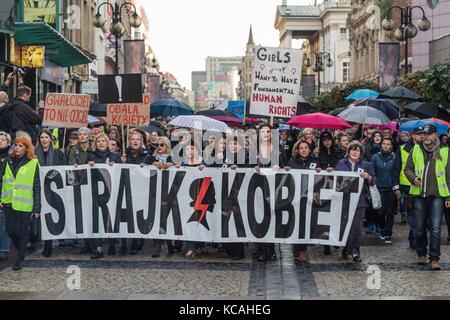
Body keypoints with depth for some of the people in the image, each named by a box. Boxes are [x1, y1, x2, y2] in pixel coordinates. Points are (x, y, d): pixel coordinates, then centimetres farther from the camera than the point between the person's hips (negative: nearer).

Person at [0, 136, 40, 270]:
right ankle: (20, 250, 30)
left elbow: (37, 187, -2)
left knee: (22, 232, 2)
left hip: (25, 204, -3)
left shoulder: (33, 163, -1)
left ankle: (19, 260, 12)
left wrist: (37, 207, -5)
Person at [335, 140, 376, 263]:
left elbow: (372, 183, 8)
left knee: (356, 226, -7)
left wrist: (368, 177, -13)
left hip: (359, 201, -1)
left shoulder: (366, 165, 7)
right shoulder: (341, 163, 10)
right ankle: (346, 248, 19)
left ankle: (355, 250, -2)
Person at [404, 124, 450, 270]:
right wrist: (413, 178, -8)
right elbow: (408, 168, 13)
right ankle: (421, 254, 25)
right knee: (420, 227, 10)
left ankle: (434, 258, -3)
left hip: (437, 194, -2)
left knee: (435, 228, -8)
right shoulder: (416, 149, 7)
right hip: (419, 194, 2)